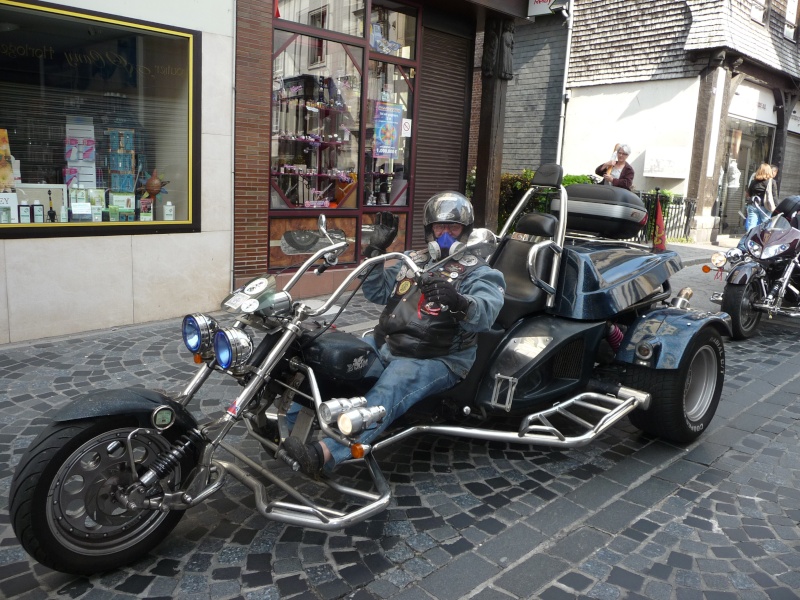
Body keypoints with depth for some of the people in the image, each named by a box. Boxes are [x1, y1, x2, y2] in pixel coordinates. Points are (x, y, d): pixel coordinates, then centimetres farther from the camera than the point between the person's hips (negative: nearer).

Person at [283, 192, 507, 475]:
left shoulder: (478, 272, 0)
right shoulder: (412, 260, 19)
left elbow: (486, 311, -20)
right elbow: (376, 292, 18)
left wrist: (458, 302, -43)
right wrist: (376, 250, 5)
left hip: (436, 359, -7)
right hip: (384, 345, 7)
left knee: (389, 390, -34)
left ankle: (325, 453, -50)